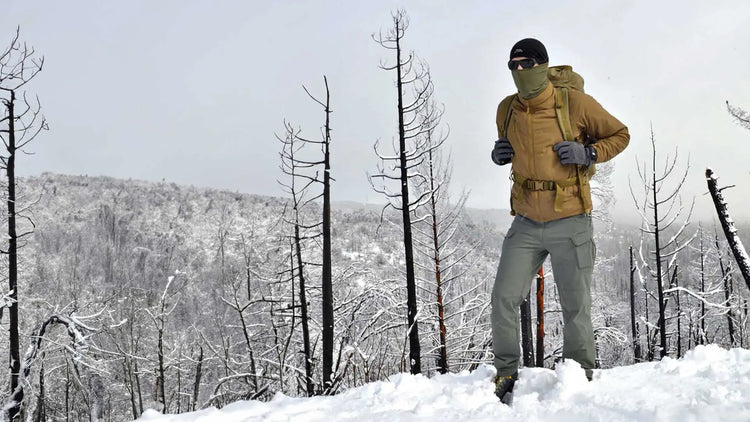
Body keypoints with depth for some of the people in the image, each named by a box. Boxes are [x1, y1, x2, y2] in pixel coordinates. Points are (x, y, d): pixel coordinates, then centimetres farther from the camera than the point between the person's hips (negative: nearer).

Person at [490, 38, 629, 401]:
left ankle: (580, 375, 24)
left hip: (570, 224, -4)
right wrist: (499, 155, 0)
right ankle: (506, 372, 17)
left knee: (576, 308, 6)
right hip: (526, 224, 4)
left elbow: (619, 135, 3)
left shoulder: (575, 103, -9)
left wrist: (588, 153, -15)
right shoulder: (508, 110, 4)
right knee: (504, 298, 0)